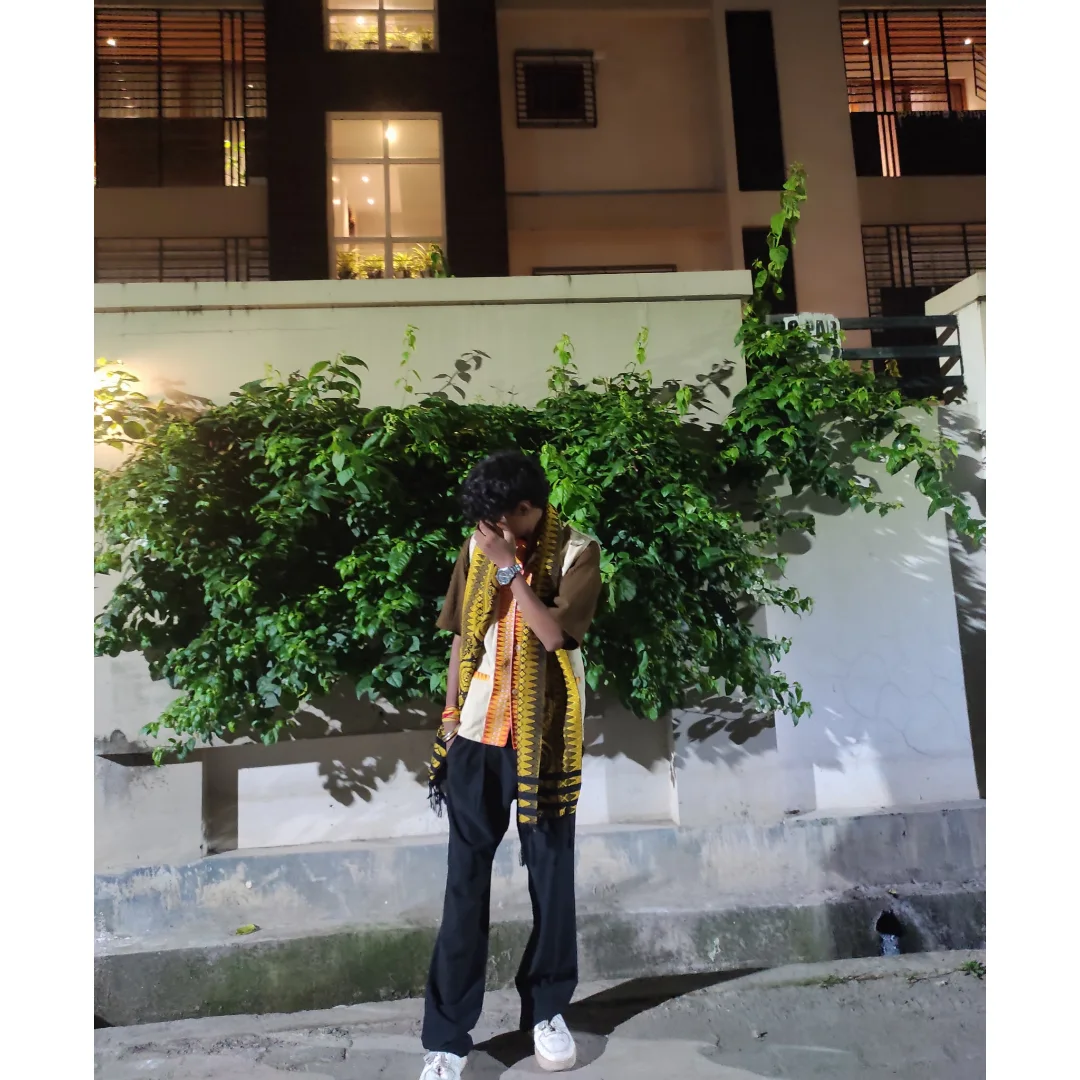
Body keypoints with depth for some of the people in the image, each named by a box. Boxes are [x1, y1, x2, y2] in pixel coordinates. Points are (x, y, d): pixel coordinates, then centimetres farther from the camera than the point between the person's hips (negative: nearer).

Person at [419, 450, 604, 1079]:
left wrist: (510, 568, -20)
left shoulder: (577, 551, -7)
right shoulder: (478, 547, 4)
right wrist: (451, 713, 6)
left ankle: (548, 1010, 32)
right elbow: (462, 636, 9)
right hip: (478, 735, 3)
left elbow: (554, 633, -20)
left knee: (552, 878, 11)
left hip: (543, 739, -2)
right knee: (465, 883, 7)